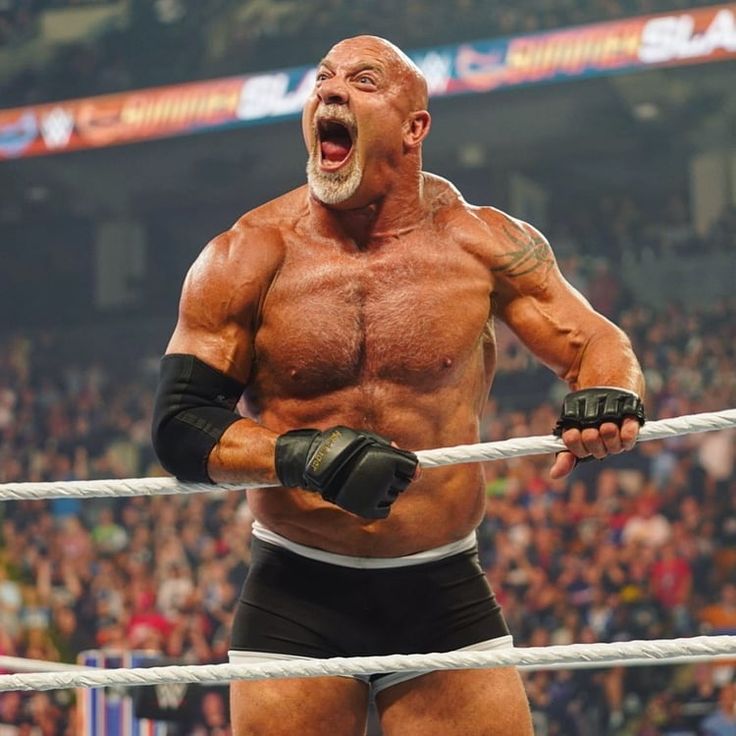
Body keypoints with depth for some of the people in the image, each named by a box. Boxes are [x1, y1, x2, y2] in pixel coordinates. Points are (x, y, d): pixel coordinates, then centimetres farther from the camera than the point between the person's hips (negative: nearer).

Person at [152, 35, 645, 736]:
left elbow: (594, 341, 8)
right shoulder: (249, 257, -4)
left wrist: (607, 397, -18)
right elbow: (178, 422, -5)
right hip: (296, 597, 0)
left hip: (445, 597, 1)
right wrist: (302, 455, -23)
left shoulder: (483, 245, -1)